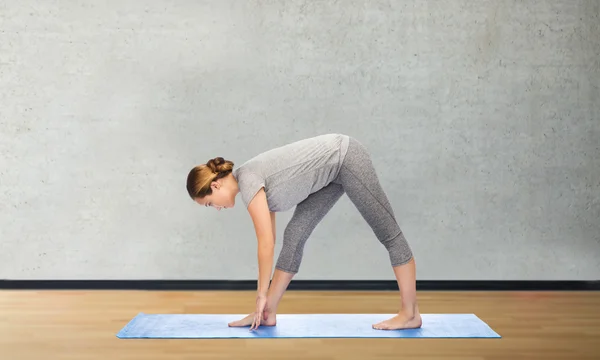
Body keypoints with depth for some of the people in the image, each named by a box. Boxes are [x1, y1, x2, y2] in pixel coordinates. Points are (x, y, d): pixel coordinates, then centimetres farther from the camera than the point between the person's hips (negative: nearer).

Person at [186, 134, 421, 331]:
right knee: (295, 235, 2)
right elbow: (268, 241, 12)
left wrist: (261, 294, -12)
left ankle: (410, 313, 4)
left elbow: (266, 244, -20)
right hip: (333, 170, 9)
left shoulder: (248, 181, -19)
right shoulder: (253, 183, 6)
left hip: (346, 158, -9)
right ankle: (268, 313, 5)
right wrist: (264, 303, 16)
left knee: (388, 233, -2)